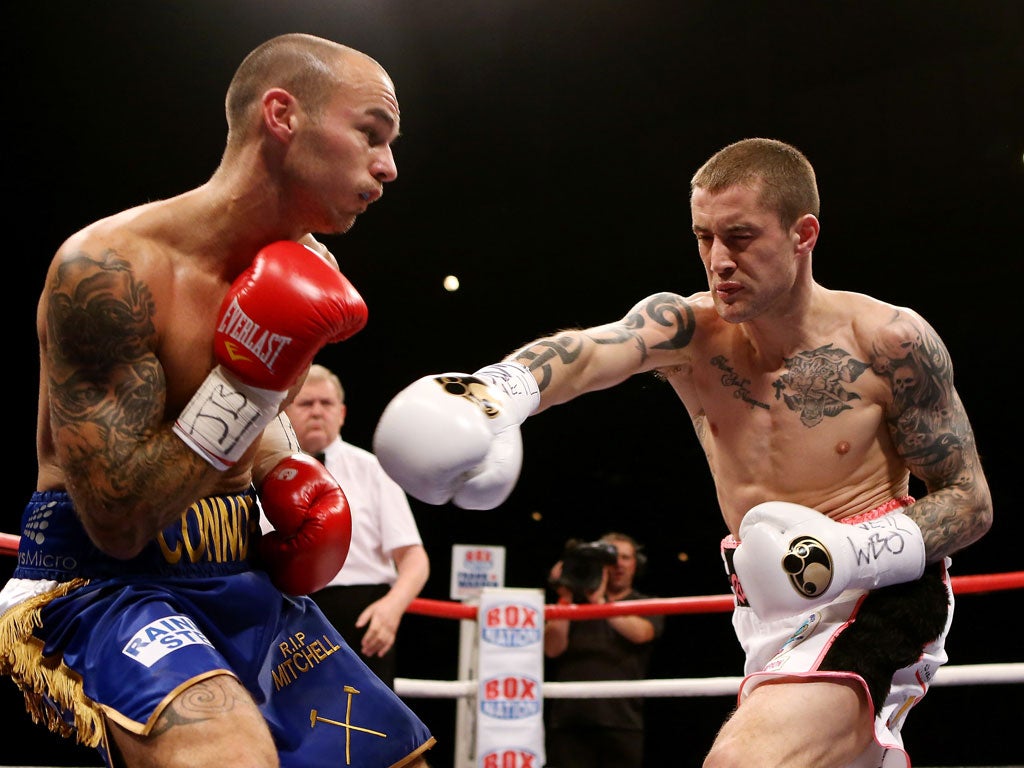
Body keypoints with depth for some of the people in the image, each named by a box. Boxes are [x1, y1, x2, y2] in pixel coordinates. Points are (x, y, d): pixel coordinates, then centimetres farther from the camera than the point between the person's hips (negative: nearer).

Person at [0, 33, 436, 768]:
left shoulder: (312, 277, 4)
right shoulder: (109, 267, -22)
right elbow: (118, 525, -20)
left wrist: (289, 477, 3)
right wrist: (247, 384, -25)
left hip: (244, 581, 8)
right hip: (99, 584, -8)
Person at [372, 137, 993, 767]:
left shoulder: (890, 342, -15)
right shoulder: (687, 330, -8)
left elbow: (971, 501, -8)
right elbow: (589, 351, -30)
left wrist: (856, 551, -27)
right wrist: (497, 391, -53)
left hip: (877, 594, -5)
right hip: (770, 614, 5)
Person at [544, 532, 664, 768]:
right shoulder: (575, 602, 16)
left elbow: (640, 633, -8)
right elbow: (552, 649, 2)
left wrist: (599, 601, -12)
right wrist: (565, 598, -4)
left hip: (622, 720, 0)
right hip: (569, 718, 0)